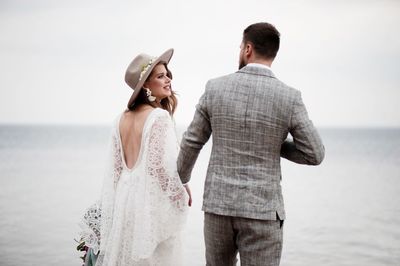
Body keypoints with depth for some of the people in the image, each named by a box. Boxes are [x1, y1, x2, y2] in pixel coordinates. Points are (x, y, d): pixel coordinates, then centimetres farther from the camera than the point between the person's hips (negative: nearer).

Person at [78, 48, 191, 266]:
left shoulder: (122, 119, 7)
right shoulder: (159, 116, -13)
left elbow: (114, 168, 9)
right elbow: (161, 166, -17)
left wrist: (109, 211, 15)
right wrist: (183, 195, -1)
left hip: (124, 199, 7)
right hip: (152, 201, -7)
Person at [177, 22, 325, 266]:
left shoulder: (215, 88, -3)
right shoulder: (289, 97, -8)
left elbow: (191, 143, 5)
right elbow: (315, 154, -4)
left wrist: (180, 182, 22)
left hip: (218, 204, 3)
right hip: (261, 209, -2)